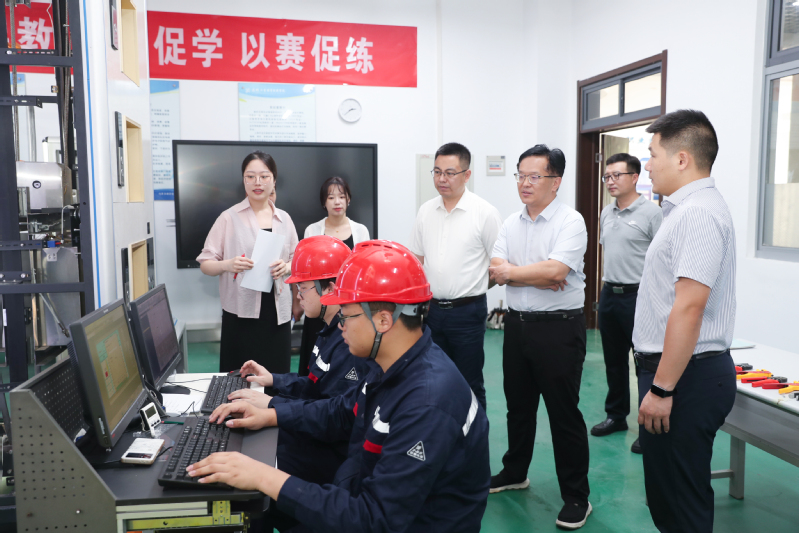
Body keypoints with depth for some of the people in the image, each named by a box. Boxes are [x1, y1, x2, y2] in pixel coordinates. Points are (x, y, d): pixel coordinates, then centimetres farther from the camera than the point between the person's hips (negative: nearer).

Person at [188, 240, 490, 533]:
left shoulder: (427, 406, -33)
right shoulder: (393, 366, -3)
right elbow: (344, 412, 14)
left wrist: (266, 478, -30)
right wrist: (270, 415, 5)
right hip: (366, 500, 8)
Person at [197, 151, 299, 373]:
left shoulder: (284, 219, 9)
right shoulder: (230, 217, 0)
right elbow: (205, 264, 1)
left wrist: (287, 267, -7)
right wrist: (227, 265, -19)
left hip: (276, 314, 3)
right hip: (241, 313, -3)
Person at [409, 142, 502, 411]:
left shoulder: (485, 213, -9)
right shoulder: (426, 210, 6)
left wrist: (472, 286, 0)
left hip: (467, 311, -5)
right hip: (431, 308, 5)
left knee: (469, 383, 5)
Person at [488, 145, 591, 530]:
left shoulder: (570, 222, -11)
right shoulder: (511, 223, 8)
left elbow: (555, 271, -24)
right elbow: (496, 269, -3)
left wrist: (511, 272, -11)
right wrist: (538, 278, -18)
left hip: (558, 327, -6)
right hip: (517, 322, 7)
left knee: (563, 412, 1)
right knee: (518, 405, 19)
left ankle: (576, 497, 15)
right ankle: (514, 473, 38)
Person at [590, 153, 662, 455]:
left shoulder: (650, 212, -10)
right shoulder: (607, 213, 12)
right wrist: (606, 285, 16)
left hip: (637, 296, -7)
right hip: (609, 295, 7)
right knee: (614, 360, 16)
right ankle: (616, 415, 30)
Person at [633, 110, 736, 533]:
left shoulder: (698, 213, -18)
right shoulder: (687, 208, 15)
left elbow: (688, 308, -26)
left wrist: (662, 389, -23)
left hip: (684, 377, -10)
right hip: (681, 372, 10)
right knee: (667, 497, 20)